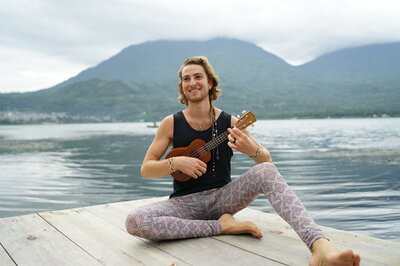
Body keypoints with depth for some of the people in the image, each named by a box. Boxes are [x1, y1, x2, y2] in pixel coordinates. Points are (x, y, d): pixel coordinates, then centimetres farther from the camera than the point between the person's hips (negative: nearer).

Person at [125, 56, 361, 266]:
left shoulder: (230, 123, -2)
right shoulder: (171, 124, -3)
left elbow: (267, 160, 3)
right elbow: (145, 169, -1)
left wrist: (252, 150, -22)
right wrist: (175, 163, -22)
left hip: (222, 197, 0)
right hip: (185, 203, 0)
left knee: (266, 171, -27)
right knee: (134, 221, -30)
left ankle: (321, 247, -43)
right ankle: (222, 226, -19)